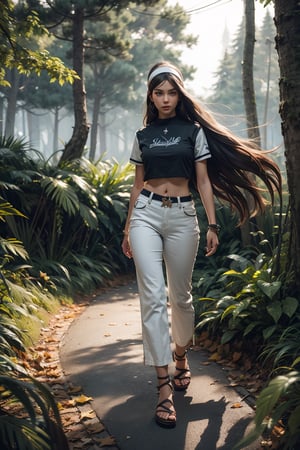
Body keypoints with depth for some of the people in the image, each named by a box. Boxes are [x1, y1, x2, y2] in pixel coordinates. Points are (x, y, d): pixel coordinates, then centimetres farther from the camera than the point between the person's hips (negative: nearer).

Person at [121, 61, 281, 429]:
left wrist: (212, 225, -5)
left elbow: (203, 180, 2)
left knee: (180, 295, 7)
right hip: (146, 214, 1)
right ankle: (164, 386, -7)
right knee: (153, 297, -9)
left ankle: (180, 356, 35)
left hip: (182, 216, -1)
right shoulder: (143, 135, 11)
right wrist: (128, 228, 15)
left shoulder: (194, 130, 5)